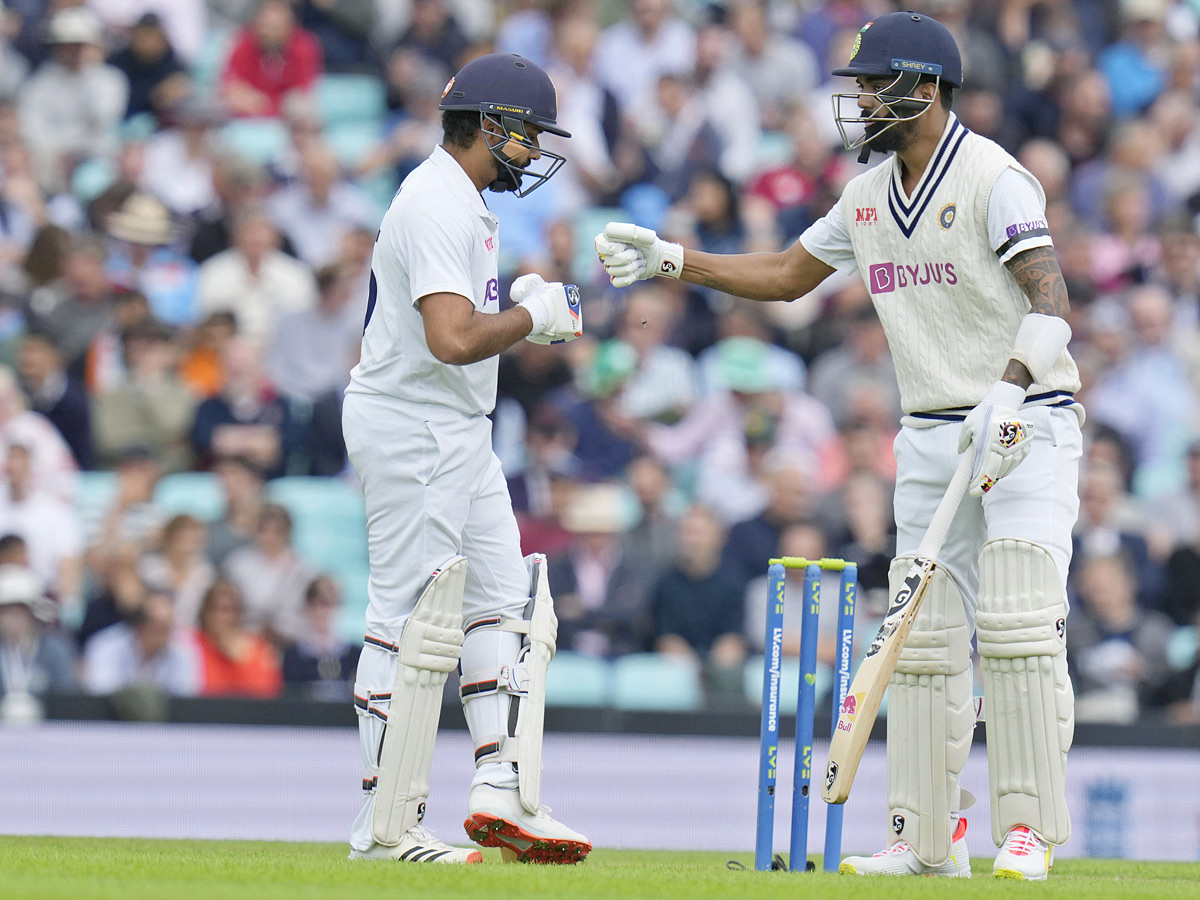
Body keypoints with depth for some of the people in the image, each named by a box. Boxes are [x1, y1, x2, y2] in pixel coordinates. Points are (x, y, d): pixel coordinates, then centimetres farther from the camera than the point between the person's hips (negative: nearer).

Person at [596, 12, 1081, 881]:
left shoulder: (994, 180, -14)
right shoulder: (869, 197, 11)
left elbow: (1051, 301, -25)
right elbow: (786, 274, 24)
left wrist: (1009, 390, -41)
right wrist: (669, 258, 15)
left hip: (1030, 426, -8)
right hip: (930, 439, 8)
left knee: (1018, 627, -16)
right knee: (923, 638, 6)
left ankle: (1030, 830, -13)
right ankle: (927, 836, 11)